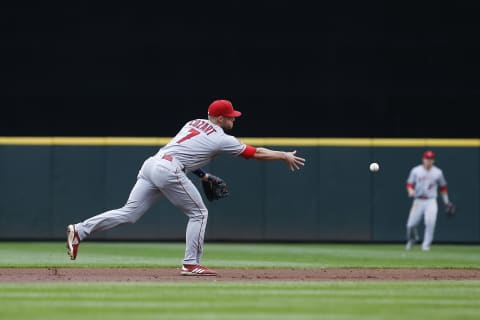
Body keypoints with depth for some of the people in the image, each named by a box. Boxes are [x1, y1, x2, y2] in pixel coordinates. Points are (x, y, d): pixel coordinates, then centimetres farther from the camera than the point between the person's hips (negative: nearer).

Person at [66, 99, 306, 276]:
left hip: (151, 164, 8)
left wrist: (203, 175, 29)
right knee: (198, 213, 6)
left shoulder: (194, 123, 24)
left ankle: (80, 230, -9)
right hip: (168, 170, -8)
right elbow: (256, 153, 8)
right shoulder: (222, 139, 2)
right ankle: (191, 264, 4)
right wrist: (284, 155, 18)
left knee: (128, 213, 2)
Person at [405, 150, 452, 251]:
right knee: (411, 225, -3)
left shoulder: (438, 172, 6)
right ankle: (412, 239, 30)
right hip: (418, 201, 0)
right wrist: (410, 191, -21)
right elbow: (409, 184, 2)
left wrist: (446, 202, 14)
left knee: (430, 222, -22)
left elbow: (443, 187, 15)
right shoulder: (416, 170, 4)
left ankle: (426, 244, -8)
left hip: (431, 202, 0)